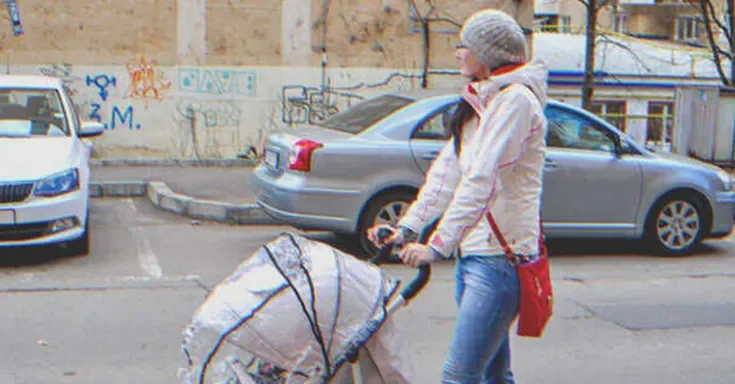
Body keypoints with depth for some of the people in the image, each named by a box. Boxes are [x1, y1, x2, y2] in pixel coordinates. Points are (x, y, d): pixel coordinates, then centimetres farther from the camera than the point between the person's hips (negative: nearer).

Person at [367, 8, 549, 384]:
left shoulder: (516, 99, -13)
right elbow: (448, 170, 14)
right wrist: (407, 227, 6)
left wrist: (439, 245, -25)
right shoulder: (479, 102, 17)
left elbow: (482, 180, -22)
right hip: (472, 253, 10)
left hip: (501, 257, -10)